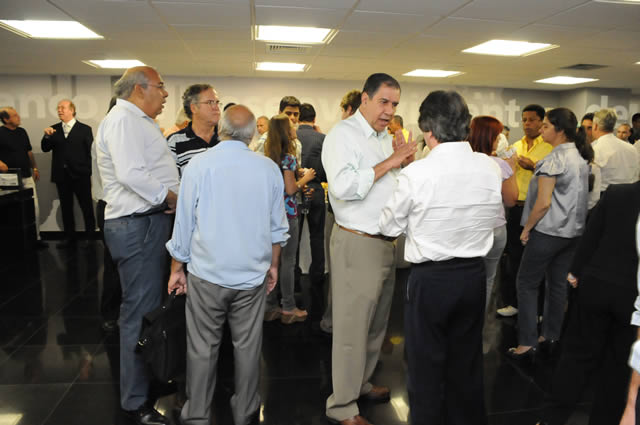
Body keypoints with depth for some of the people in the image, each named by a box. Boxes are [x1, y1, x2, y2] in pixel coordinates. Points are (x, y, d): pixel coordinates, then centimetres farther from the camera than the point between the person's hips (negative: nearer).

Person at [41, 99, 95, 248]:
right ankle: (69, 237, 21)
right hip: (61, 176, 4)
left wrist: (90, 173, -6)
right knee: (66, 208, 11)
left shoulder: (85, 129, -1)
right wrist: (47, 136, -13)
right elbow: (45, 149, 6)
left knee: (87, 207, 3)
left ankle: (90, 235, 14)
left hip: (80, 175, -4)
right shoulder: (54, 129, 10)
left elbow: (90, 152, -2)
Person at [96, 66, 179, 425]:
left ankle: (149, 378, 35)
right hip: (138, 225, -11)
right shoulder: (123, 119, -13)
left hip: (151, 221, 11)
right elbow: (131, 174, -25)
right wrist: (171, 197, -15)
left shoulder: (138, 121, 22)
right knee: (140, 311, -3)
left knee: (151, 305, 19)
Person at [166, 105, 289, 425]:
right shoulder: (269, 169, -2)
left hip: (207, 274, -1)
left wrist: (177, 268, 7)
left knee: (202, 348, 9)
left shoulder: (199, 165, -8)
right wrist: (273, 264, 18)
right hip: (253, 275, 2)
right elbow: (277, 227, 5)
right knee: (248, 347, 11)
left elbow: (184, 223, -4)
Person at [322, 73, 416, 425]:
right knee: (352, 327, 0)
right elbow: (343, 187, -26)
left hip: (386, 242, 9)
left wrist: (406, 163, 4)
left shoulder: (386, 137, 17)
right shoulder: (343, 134, -10)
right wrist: (388, 162, -20)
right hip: (357, 244, -9)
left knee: (376, 323, 19)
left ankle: (361, 383, 38)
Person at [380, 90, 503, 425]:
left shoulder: (417, 173, -19)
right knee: (467, 362, 22)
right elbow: (495, 217, 8)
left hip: (430, 279, -5)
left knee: (426, 366, 13)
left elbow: (390, 227, -6)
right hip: (474, 274, 5)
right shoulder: (491, 168, -5)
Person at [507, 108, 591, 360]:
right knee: (558, 283, 15)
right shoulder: (581, 157, 9)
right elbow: (580, 194, 15)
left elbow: (543, 203, -20)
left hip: (548, 232, -8)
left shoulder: (554, 160, -17)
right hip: (574, 231, 8)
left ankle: (527, 343, 3)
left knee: (527, 284, 1)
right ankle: (550, 336, 26)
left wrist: (526, 228, -9)